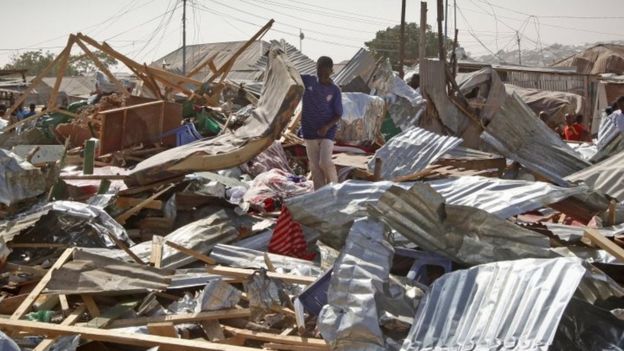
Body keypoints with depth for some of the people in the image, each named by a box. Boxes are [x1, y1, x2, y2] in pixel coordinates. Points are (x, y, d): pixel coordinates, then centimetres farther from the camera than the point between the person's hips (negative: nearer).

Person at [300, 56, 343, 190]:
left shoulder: (334, 90, -5)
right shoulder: (308, 81, 0)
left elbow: (338, 114, -4)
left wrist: (327, 126, -20)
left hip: (327, 131, -3)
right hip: (310, 131, 3)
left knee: (325, 162, -16)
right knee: (315, 165, 5)